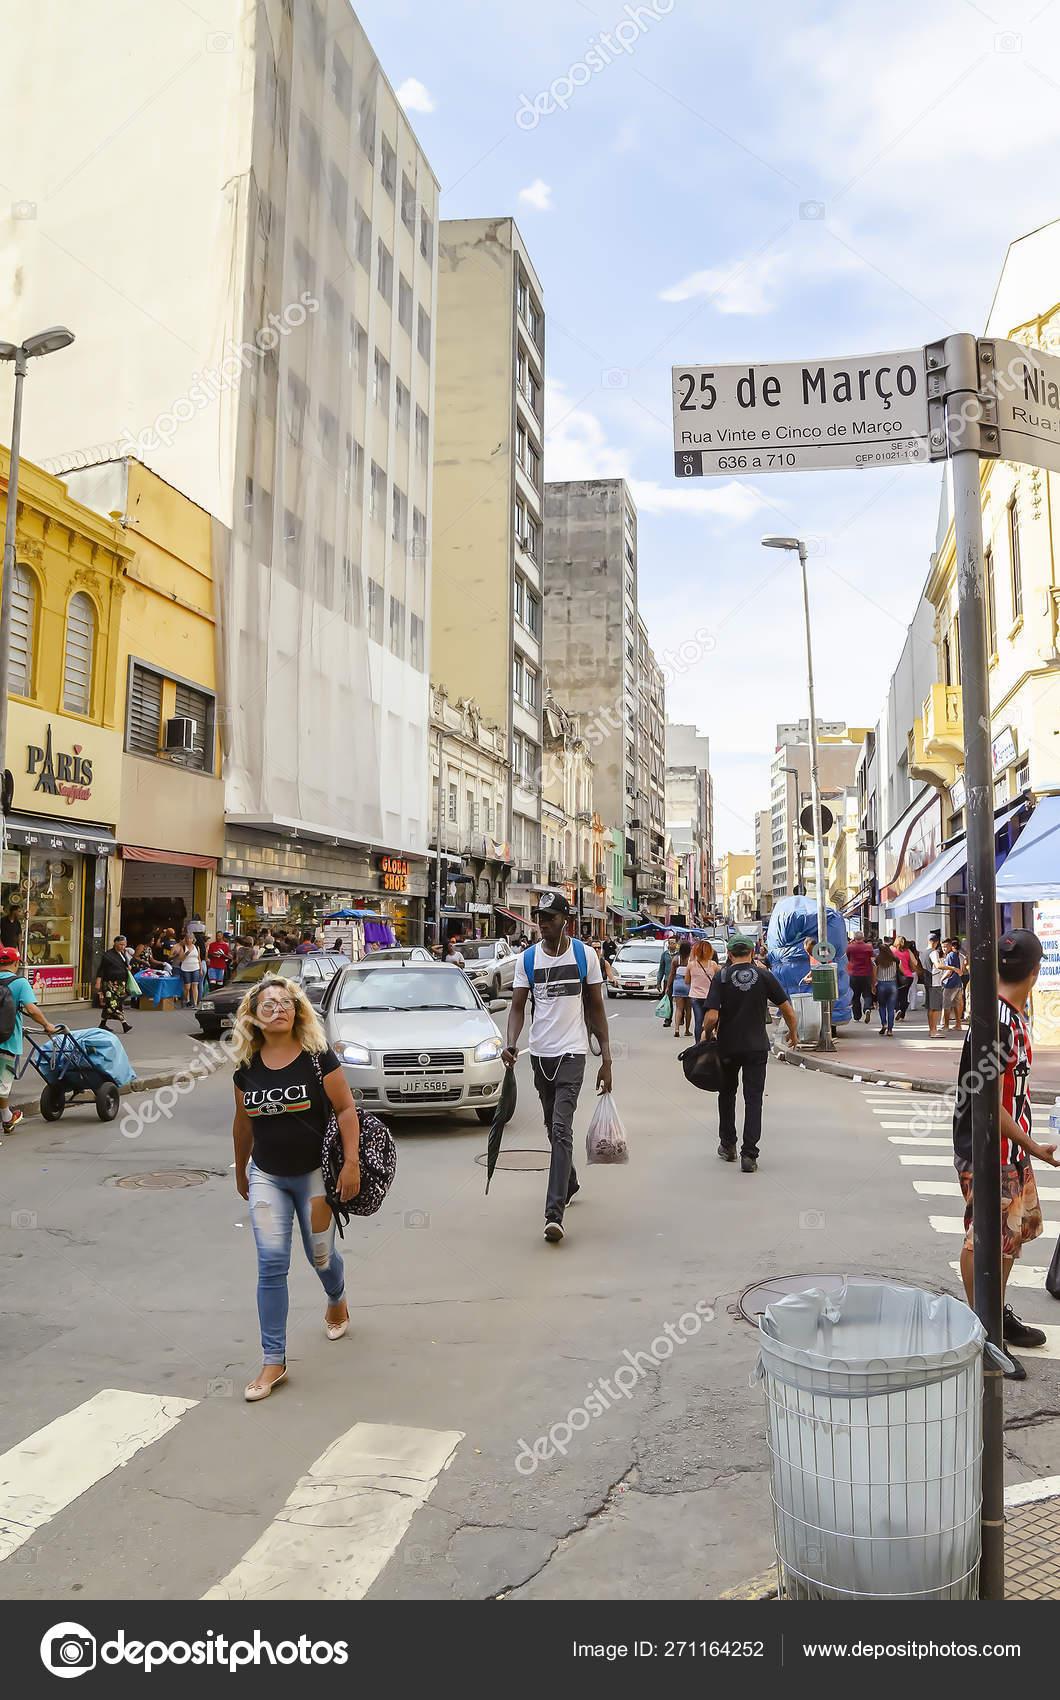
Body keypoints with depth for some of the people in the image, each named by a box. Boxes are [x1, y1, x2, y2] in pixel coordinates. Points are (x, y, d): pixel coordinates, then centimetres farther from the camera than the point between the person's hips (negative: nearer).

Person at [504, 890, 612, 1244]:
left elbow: (596, 1007, 4)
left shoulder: (585, 955, -1)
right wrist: (511, 1044, -16)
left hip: (572, 1052, -4)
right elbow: (518, 1006, 3)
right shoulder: (527, 959, 5)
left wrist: (606, 1058, 1)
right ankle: (568, 1184, 41)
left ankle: (554, 1212, -18)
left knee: (561, 1129, -14)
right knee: (553, 1127, 17)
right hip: (539, 1053, 4)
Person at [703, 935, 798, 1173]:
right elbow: (787, 1008, 0)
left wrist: (706, 1033, 5)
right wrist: (793, 1033, 17)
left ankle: (728, 1145, 28)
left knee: (727, 1092, 20)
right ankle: (749, 1155, -5)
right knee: (753, 1099, 3)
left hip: (727, 1045, 0)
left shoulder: (721, 976, -7)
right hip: (757, 1046, 0)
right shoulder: (764, 976, -3)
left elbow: (712, 1016, -15)